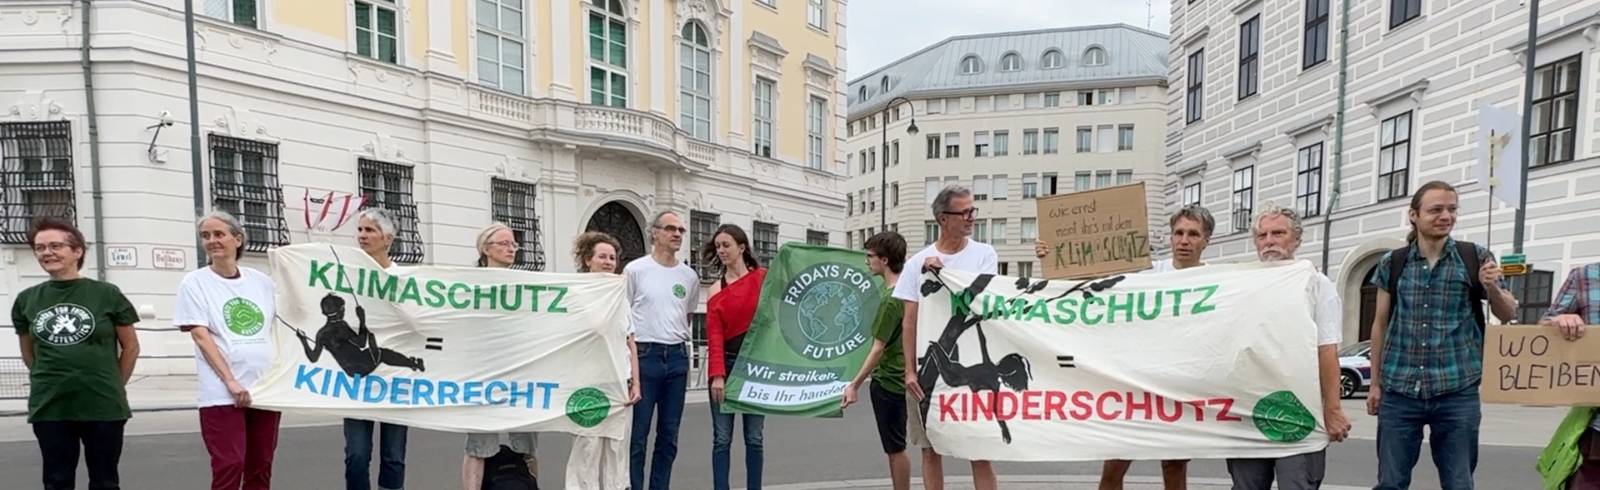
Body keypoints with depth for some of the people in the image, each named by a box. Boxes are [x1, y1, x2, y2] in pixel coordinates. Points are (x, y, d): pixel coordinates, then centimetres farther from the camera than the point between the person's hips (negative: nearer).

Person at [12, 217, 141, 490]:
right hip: (49, 408, 3)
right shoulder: (26, 300, 5)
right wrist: (52, 382, 10)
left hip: (103, 406, -2)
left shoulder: (106, 294, -3)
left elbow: (131, 347, 4)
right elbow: (29, 354, 16)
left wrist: (113, 386, 5)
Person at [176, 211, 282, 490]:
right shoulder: (194, 283, 0)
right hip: (222, 392, -3)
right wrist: (230, 381, -15)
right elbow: (201, 336, -7)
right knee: (229, 468, -6)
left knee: (261, 468, 9)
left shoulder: (261, 281, 9)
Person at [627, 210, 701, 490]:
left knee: (669, 434, 10)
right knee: (637, 433, 0)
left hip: (677, 357, 4)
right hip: (644, 355, -4)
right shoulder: (635, 270, -2)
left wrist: (679, 345, 13)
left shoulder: (690, 276, 9)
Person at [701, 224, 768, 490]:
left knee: (754, 438, 8)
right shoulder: (716, 290, 3)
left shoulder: (764, 278, 2)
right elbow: (714, 335, -4)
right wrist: (717, 375, -13)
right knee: (722, 439, 3)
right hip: (726, 363, 1)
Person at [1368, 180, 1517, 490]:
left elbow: (1507, 315, 9)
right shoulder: (1392, 263, 3)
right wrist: (1375, 383, 9)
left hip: (1457, 393, 0)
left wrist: (1492, 288, -13)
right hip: (1398, 392, 0)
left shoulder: (1476, 258, 1)